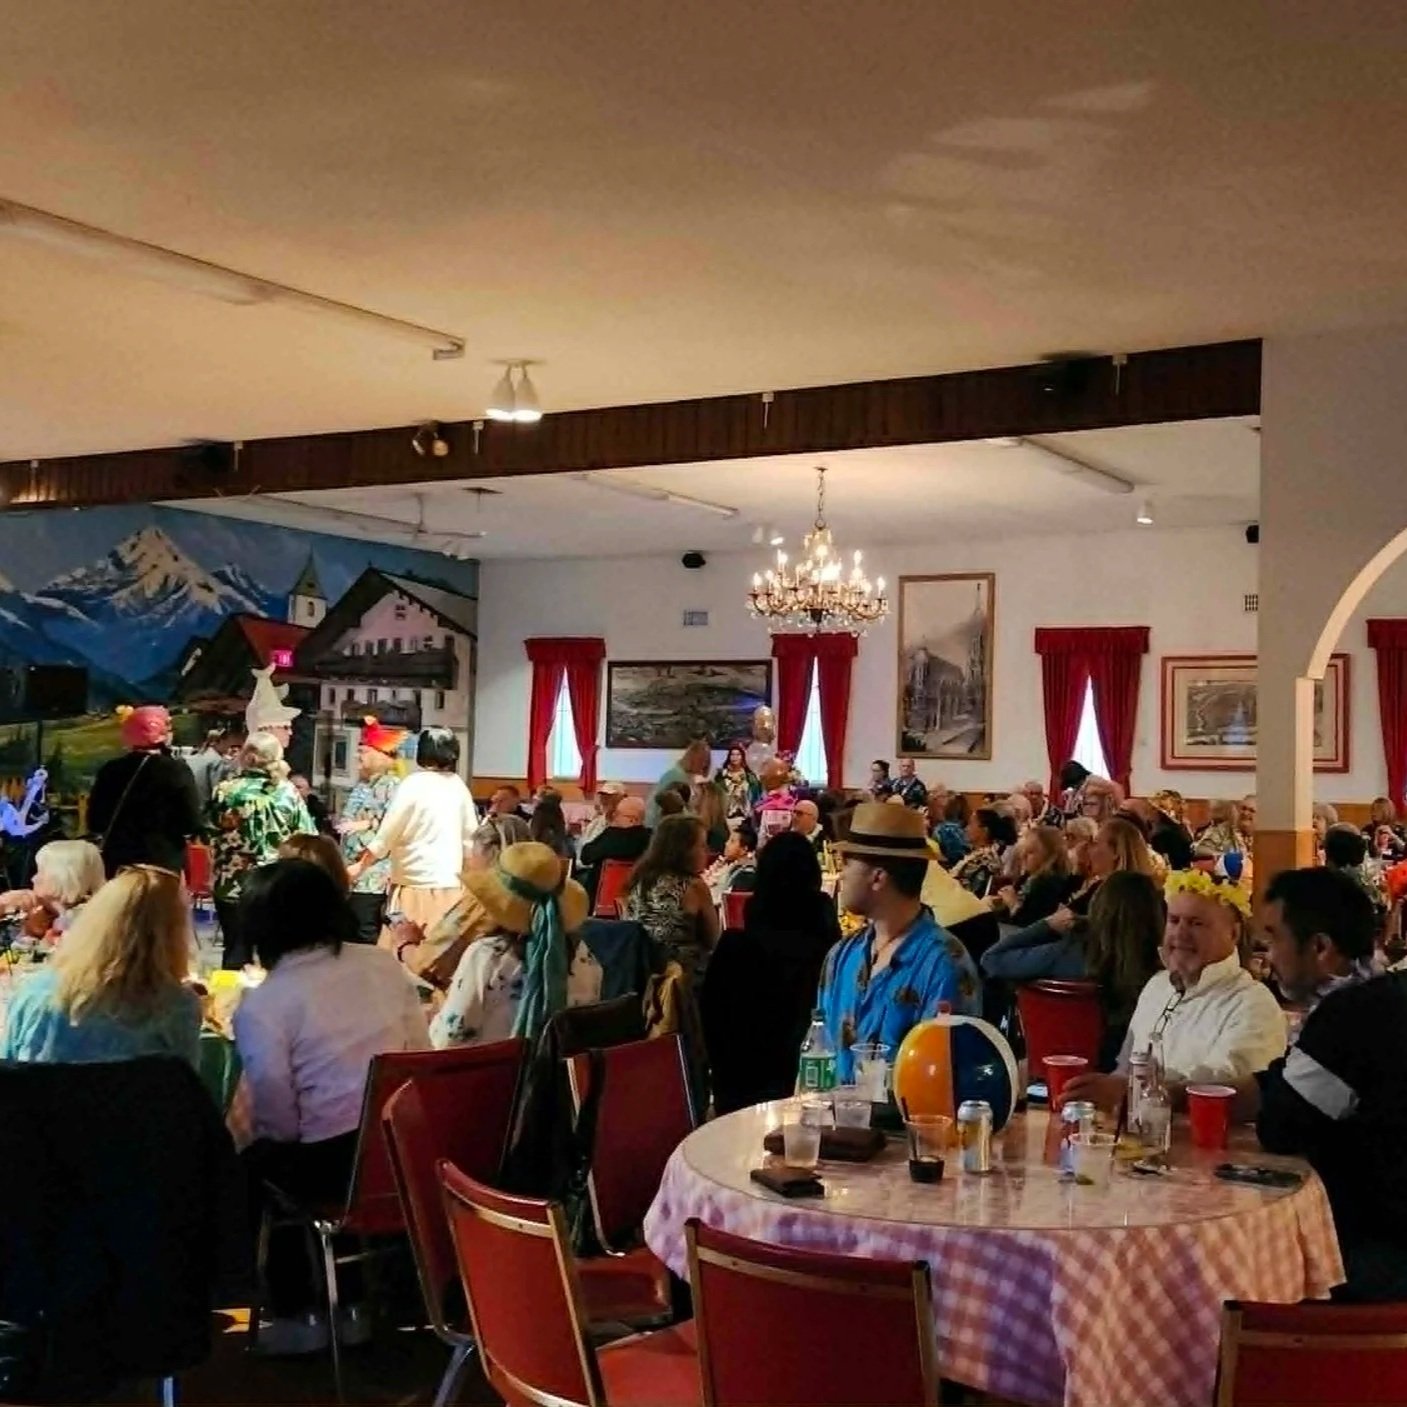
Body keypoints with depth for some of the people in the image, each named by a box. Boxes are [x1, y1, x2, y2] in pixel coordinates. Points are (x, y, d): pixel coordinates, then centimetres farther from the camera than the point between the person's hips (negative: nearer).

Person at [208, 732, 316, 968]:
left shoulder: (225, 790, -5)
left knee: (237, 951, 9)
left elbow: (211, 834, 0)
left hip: (232, 885, 0)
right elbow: (308, 839, -3)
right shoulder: (288, 792, -4)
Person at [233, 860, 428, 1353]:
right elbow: (422, 1058, 8)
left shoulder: (260, 1005, -9)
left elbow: (279, 1121, -10)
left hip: (332, 1163, -6)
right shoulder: (384, 964, 3)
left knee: (253, 1163, 23)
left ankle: (296, 1316, 26)